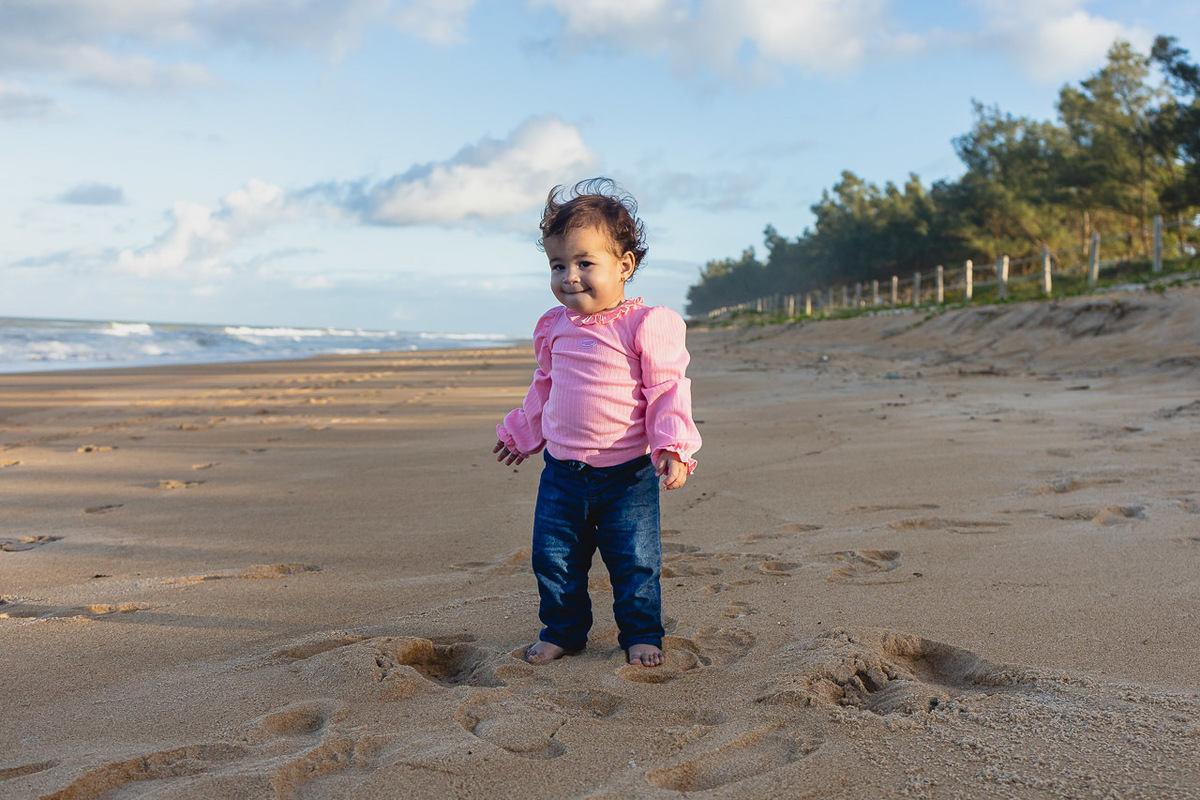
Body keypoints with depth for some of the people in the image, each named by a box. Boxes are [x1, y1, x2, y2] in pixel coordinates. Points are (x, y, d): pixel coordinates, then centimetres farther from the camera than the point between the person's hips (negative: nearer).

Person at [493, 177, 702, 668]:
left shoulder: (646, 325, -11)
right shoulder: (554, 327, 5)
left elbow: (668, 390, -10)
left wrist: (672, 447, -21)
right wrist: (522, 432, 29)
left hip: (627, 473, -4)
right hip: (562, 470, 5)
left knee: (635, 561, 3)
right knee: (554, 558, 9)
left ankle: (641, 635, 23)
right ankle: (561, 631, 28)